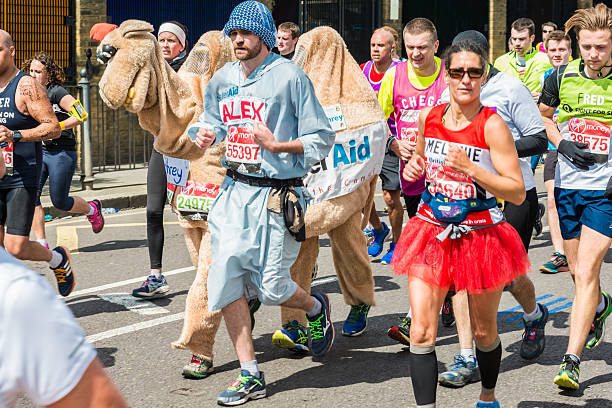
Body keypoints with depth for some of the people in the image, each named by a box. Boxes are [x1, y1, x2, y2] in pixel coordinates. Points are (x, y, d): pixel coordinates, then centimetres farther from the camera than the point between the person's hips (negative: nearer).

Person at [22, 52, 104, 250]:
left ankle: (92, 209, 31)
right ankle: (41, 242, -6)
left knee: (59, 201, 0)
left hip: (61, 153, -6)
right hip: (37, 151, 6)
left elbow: (81, 115, -16)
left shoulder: (56, 92, -11)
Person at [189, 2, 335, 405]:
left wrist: (276, 145, -21)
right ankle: (251, 376, 9)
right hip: (234, 191, 6)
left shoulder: (289, 77, -7)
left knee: (271, 287, -4)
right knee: (225, 278, -1)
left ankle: (316, 307, 33)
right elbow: (211, 122, 25)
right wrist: (204, 135, 2)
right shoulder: (222, 80, 10)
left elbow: (321, 140, -7)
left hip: (277, 194, -5)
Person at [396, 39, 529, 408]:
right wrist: (413, 167, 0)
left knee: (484, 333, 15)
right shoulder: (429, 117, 1)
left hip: (481, 236, -3)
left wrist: (471, 169, -27)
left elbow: (518, 193, -17)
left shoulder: (492, 125, -13)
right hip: (432, 233, 3)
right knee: (421, 333, -10)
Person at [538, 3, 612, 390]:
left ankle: (571, 361, -10)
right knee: (579, 272, 15)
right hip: (568, 185, 4)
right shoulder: (562, 76, 1)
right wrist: (561, 143, 0)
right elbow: (542, 115, 19)